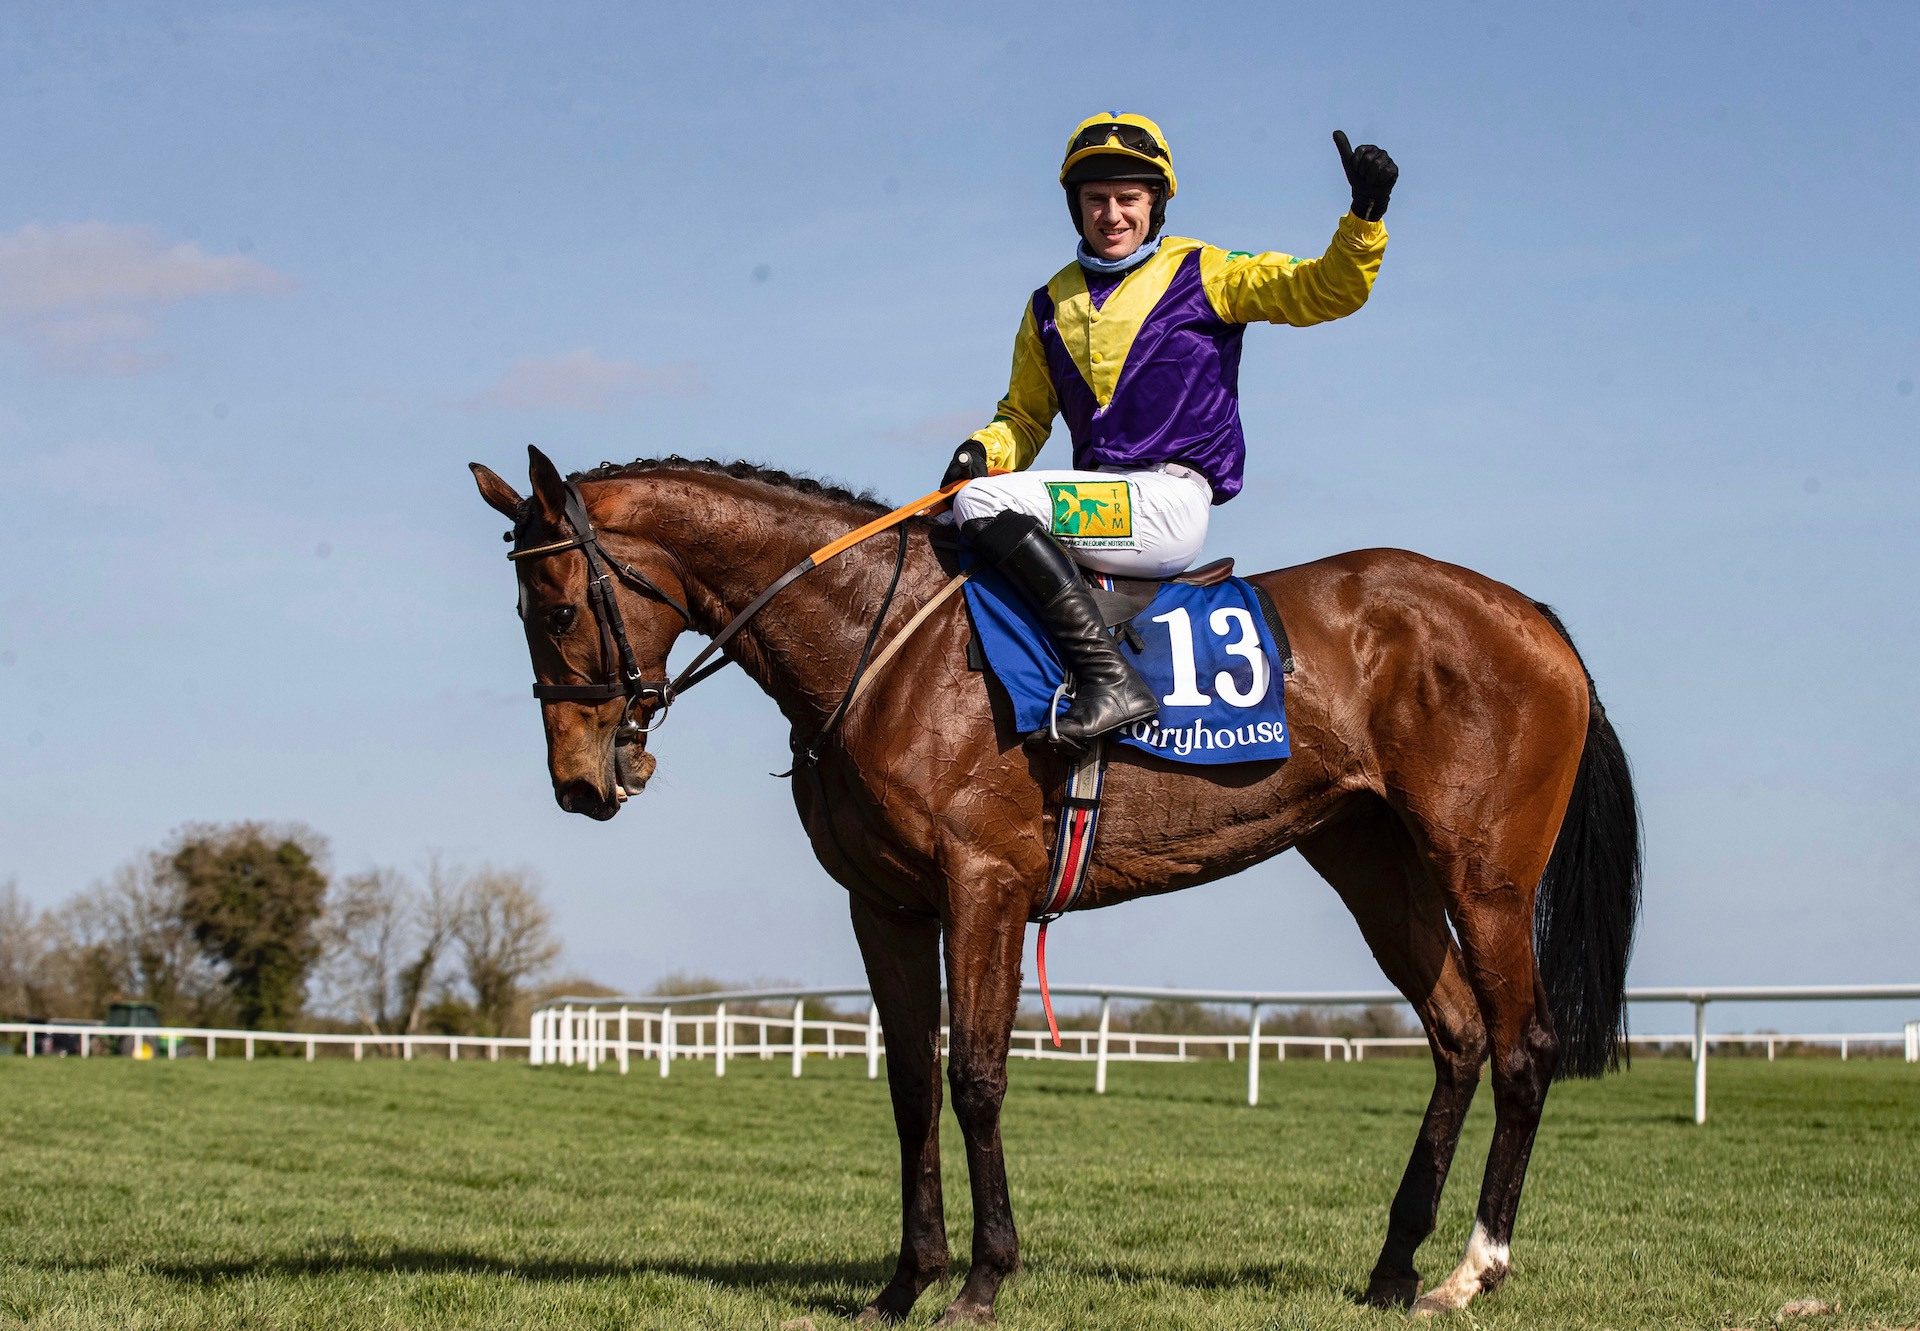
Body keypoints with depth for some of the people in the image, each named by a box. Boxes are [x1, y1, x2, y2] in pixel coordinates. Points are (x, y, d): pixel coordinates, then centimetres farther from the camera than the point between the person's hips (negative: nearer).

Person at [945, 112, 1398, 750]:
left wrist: (1364, 217, -21)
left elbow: (1326, 290, -3)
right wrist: (984, 450, 4)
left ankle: (1109, 677, -32)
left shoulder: (1204, 274, 4)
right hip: (1098, 501, 7)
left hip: (1171, 501, -7)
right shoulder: (1050, 307, 18)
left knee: (984, 503, -26)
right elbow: (1025, 414, 26)